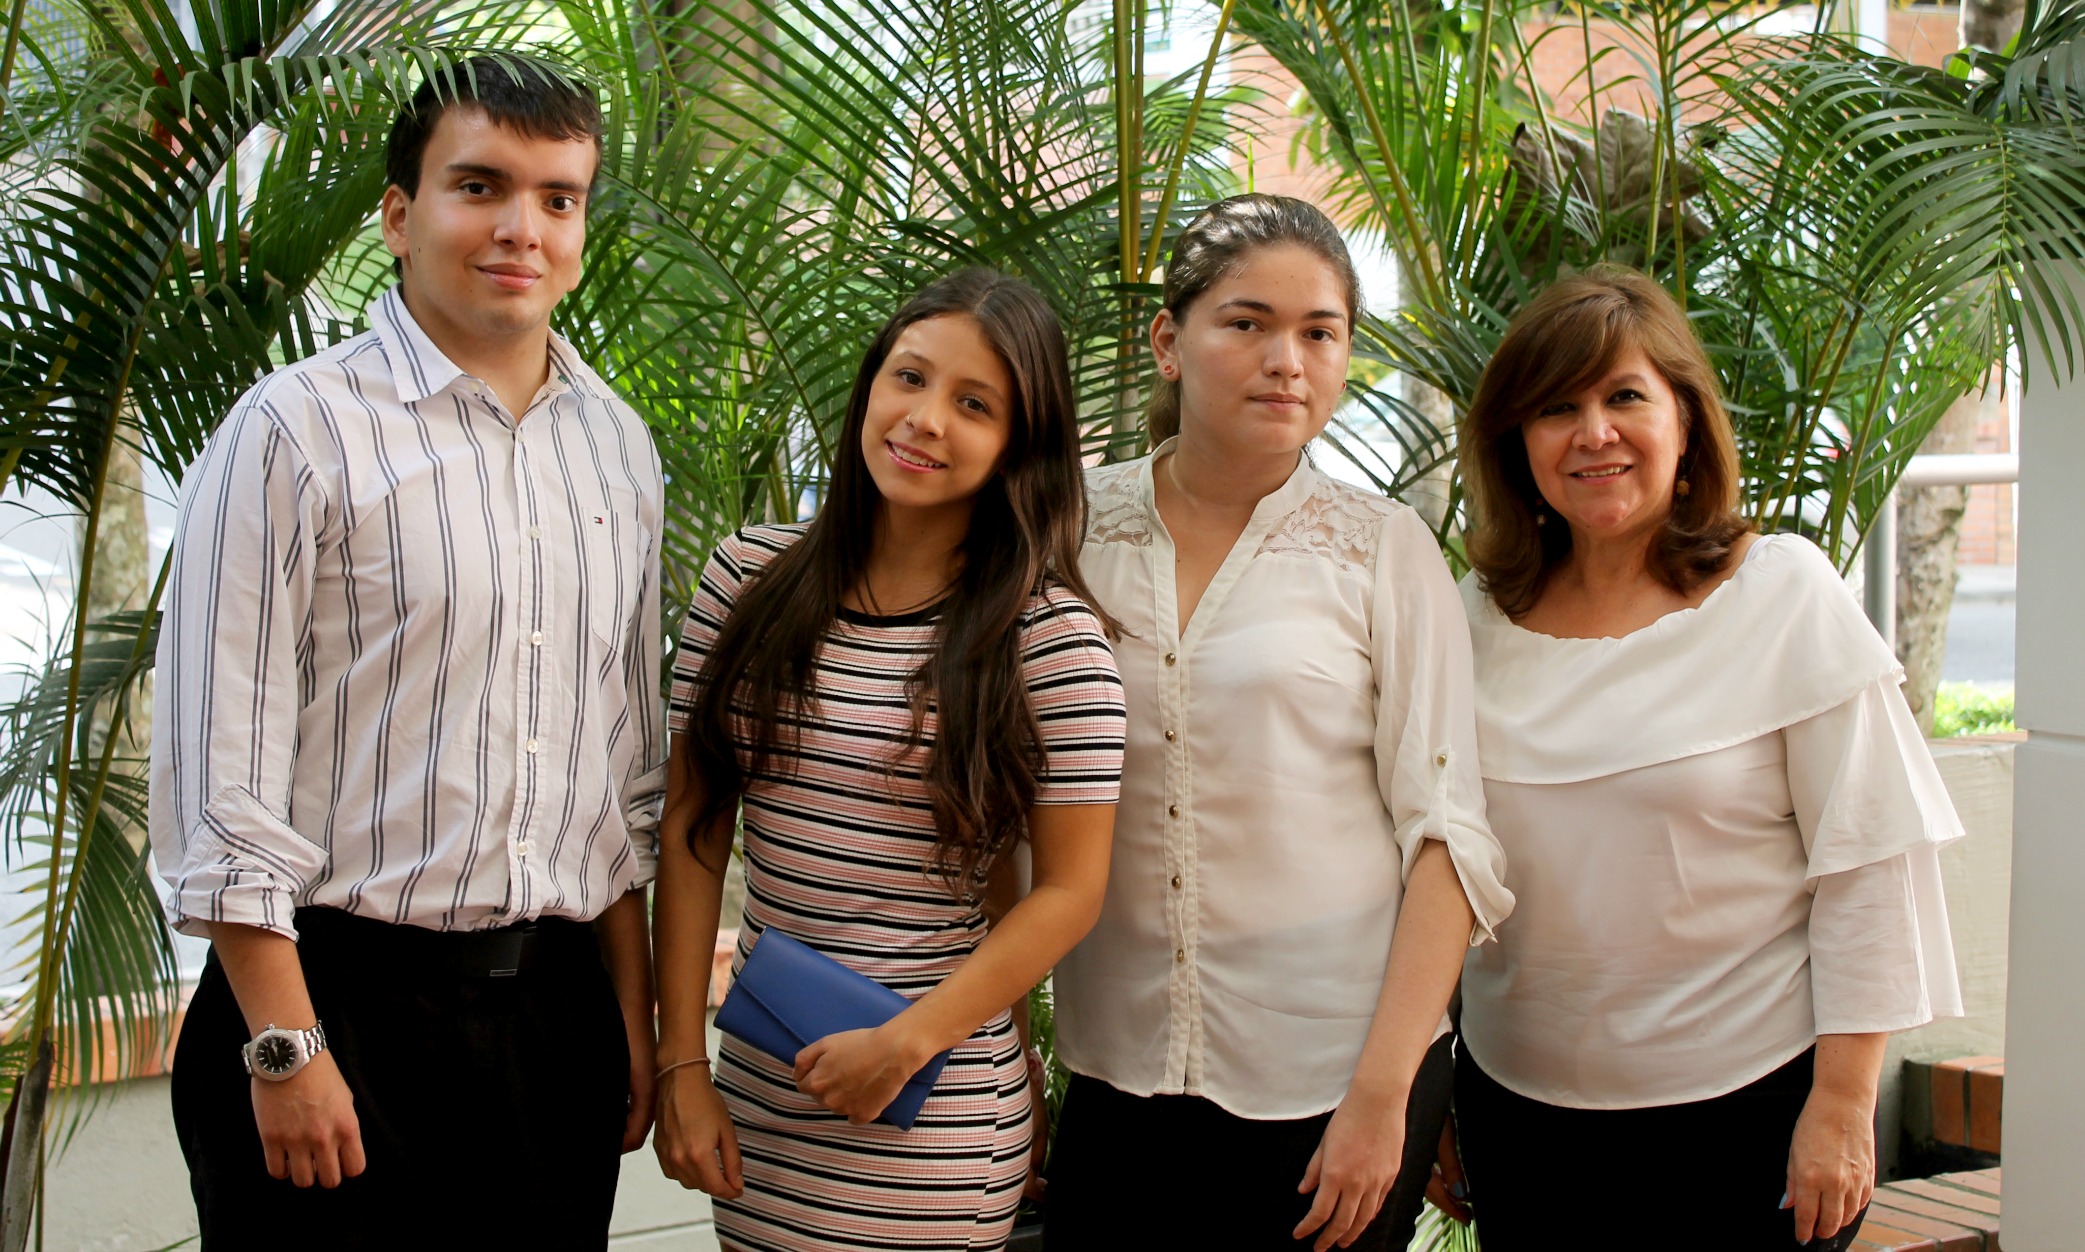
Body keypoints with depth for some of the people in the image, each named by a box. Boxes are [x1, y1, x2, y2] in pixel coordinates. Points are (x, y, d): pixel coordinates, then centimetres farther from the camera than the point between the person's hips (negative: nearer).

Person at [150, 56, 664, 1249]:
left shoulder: (619, 447, 9)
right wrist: (283, 1048, -12)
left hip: (556, 1010, 5)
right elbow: (221, 768, -10)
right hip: (346, 1000, -5)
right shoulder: (299, 430, -8)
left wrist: (633, 1014, 13)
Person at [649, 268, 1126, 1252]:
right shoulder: (748, 578, 0)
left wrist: (905, 1045, -13)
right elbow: (693, 830, 2)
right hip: (756, 1084, 4)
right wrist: (680, 1063, -1)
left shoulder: (1050, 635, -11)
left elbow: (1068, 891, -8)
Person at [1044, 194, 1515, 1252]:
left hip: (1327, 1079, -2)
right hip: (1116, 1072, 2)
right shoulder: (1075, 530, 1)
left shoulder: (1384, 552, -4)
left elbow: (1446, 835, -7)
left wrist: (1383, 1095, -13)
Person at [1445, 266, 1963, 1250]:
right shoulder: (1479, 616, 3)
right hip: (1515, 1097, 4)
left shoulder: (1784, 593, -7)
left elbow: (1872, 860, -8)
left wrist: (1841, 1106, -11)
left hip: (1743, 1100, -3)